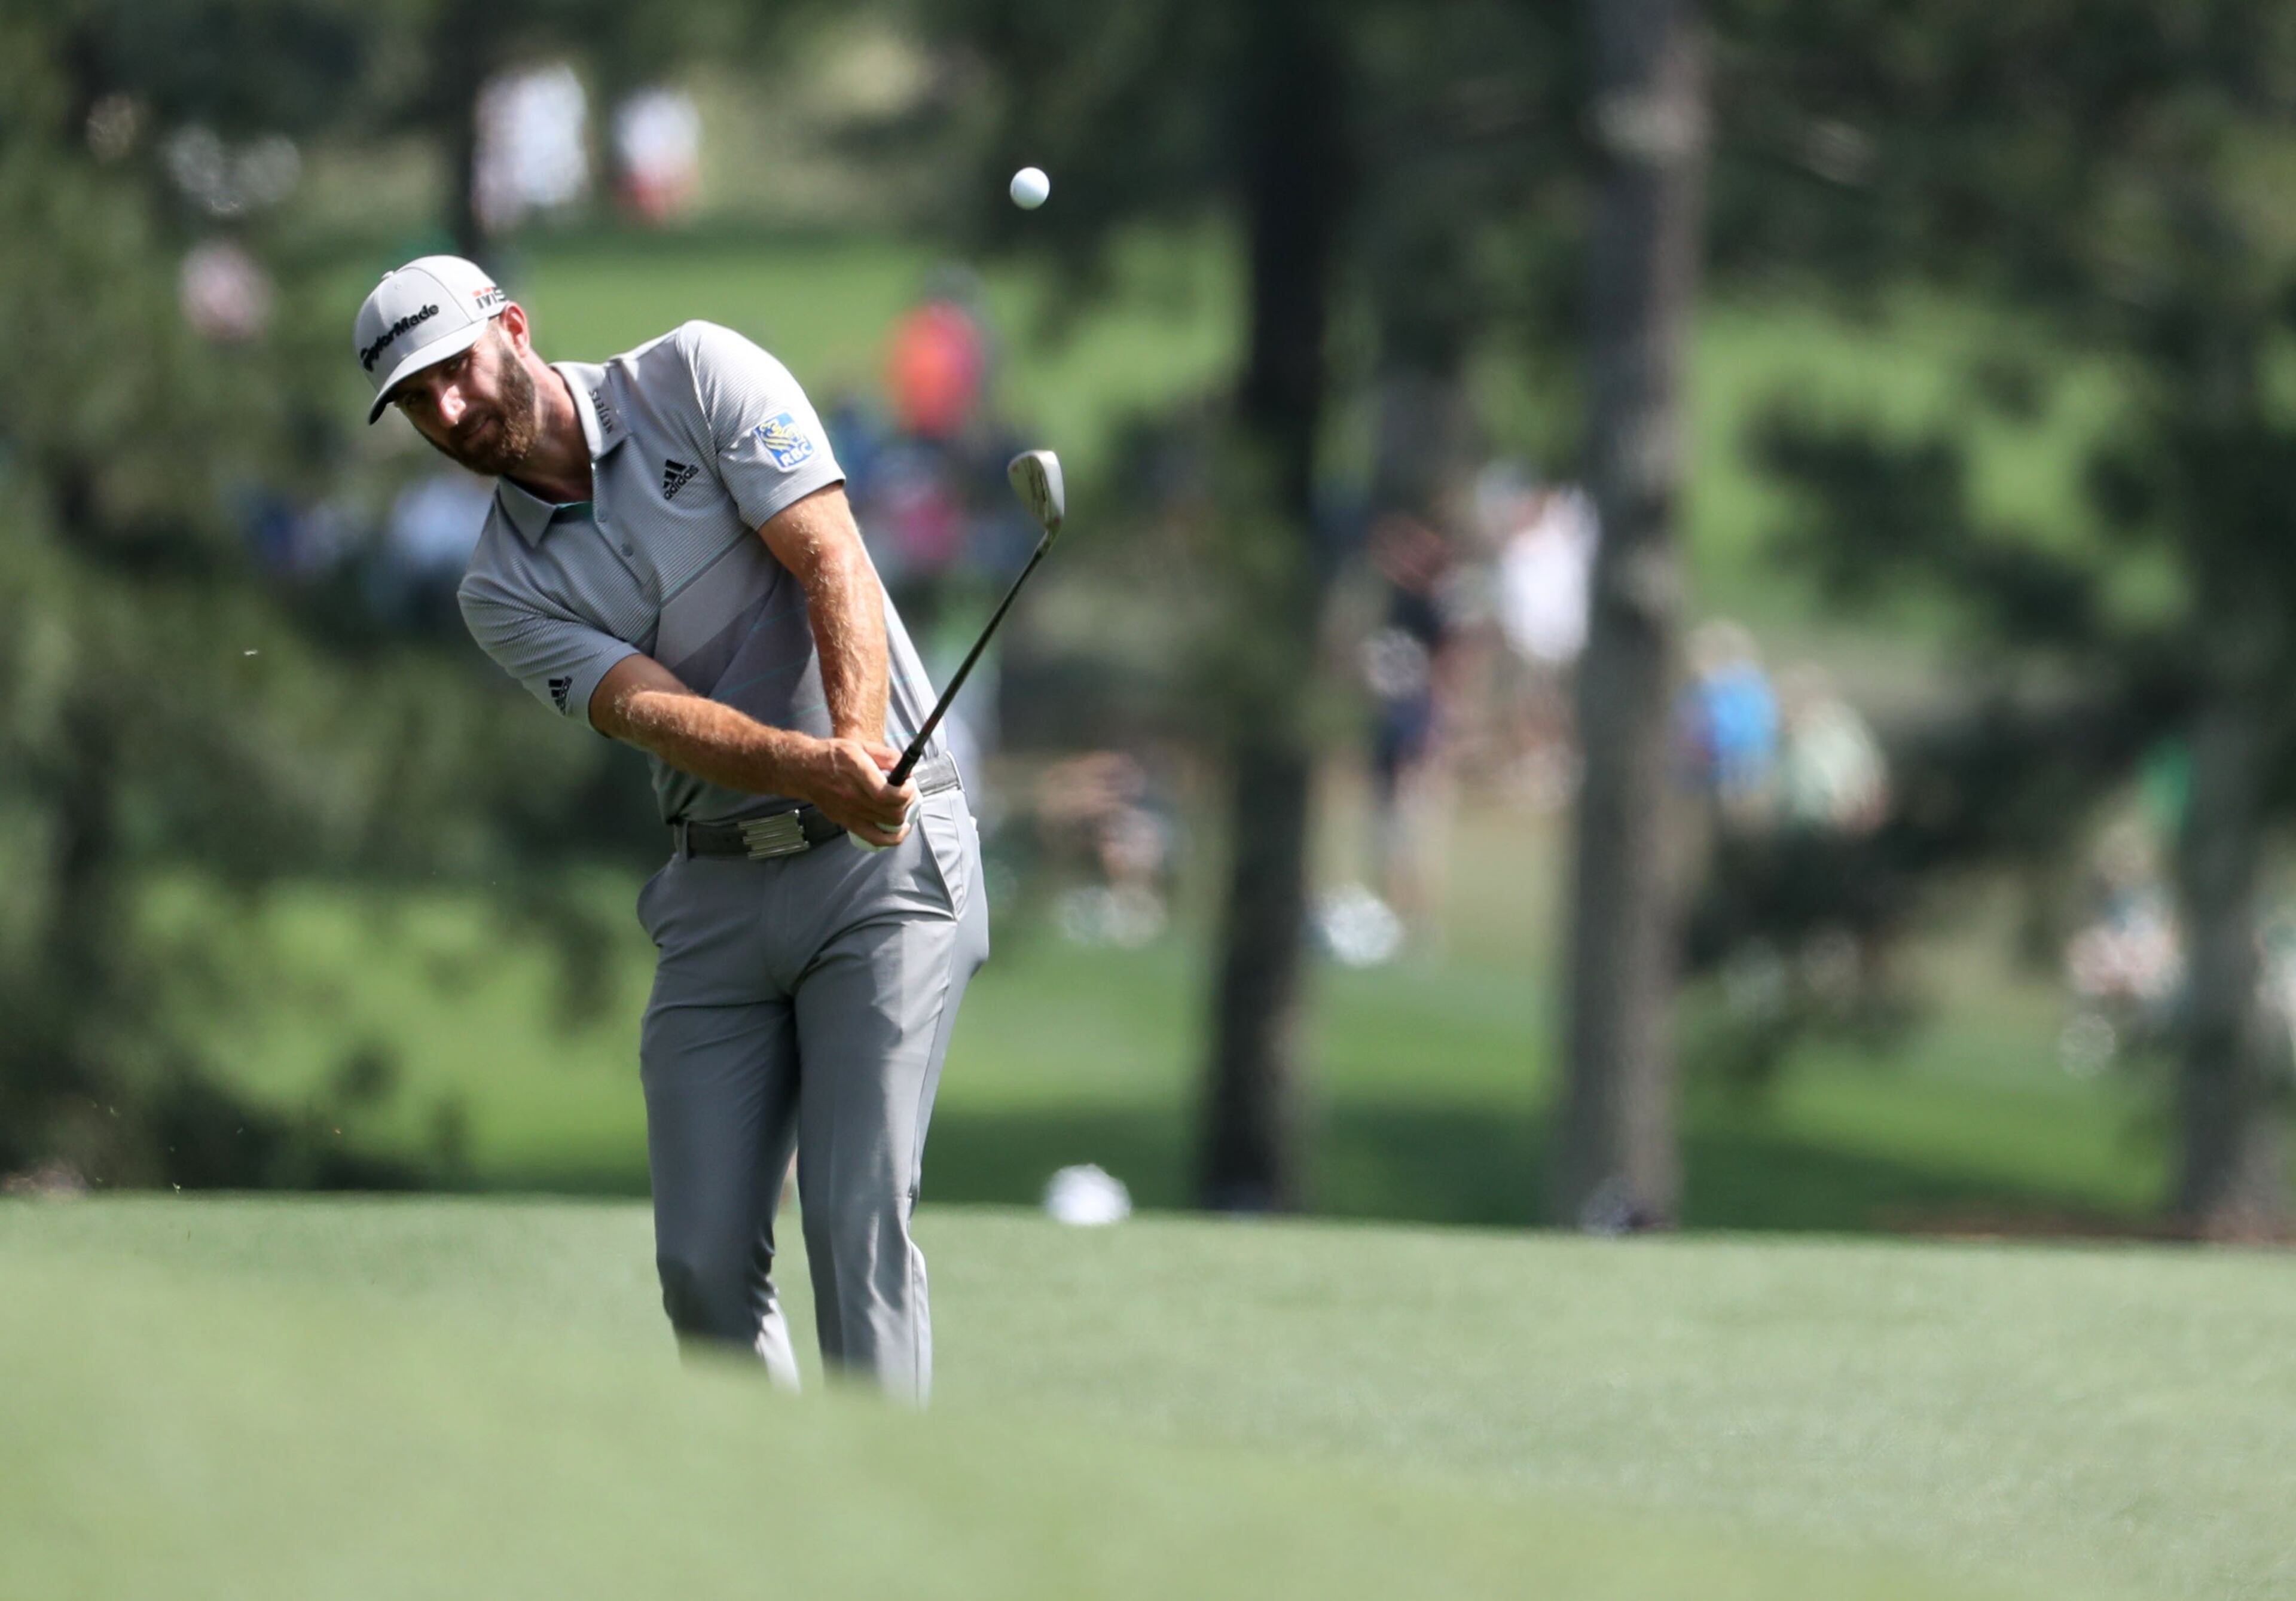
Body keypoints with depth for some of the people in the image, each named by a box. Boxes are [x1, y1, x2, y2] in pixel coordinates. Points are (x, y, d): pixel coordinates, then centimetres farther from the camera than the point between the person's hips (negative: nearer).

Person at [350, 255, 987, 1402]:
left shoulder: (697, 380, -1)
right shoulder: (504, 591, 5)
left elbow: (833, 564, -11)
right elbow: (654, 711, -12)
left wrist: (862, 738, -30)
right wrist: (812, 769, -32)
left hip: (883, 851, -4)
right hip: (716, 892, 4)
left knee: (857, 1211, -15)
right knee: (704, 1263, -2)